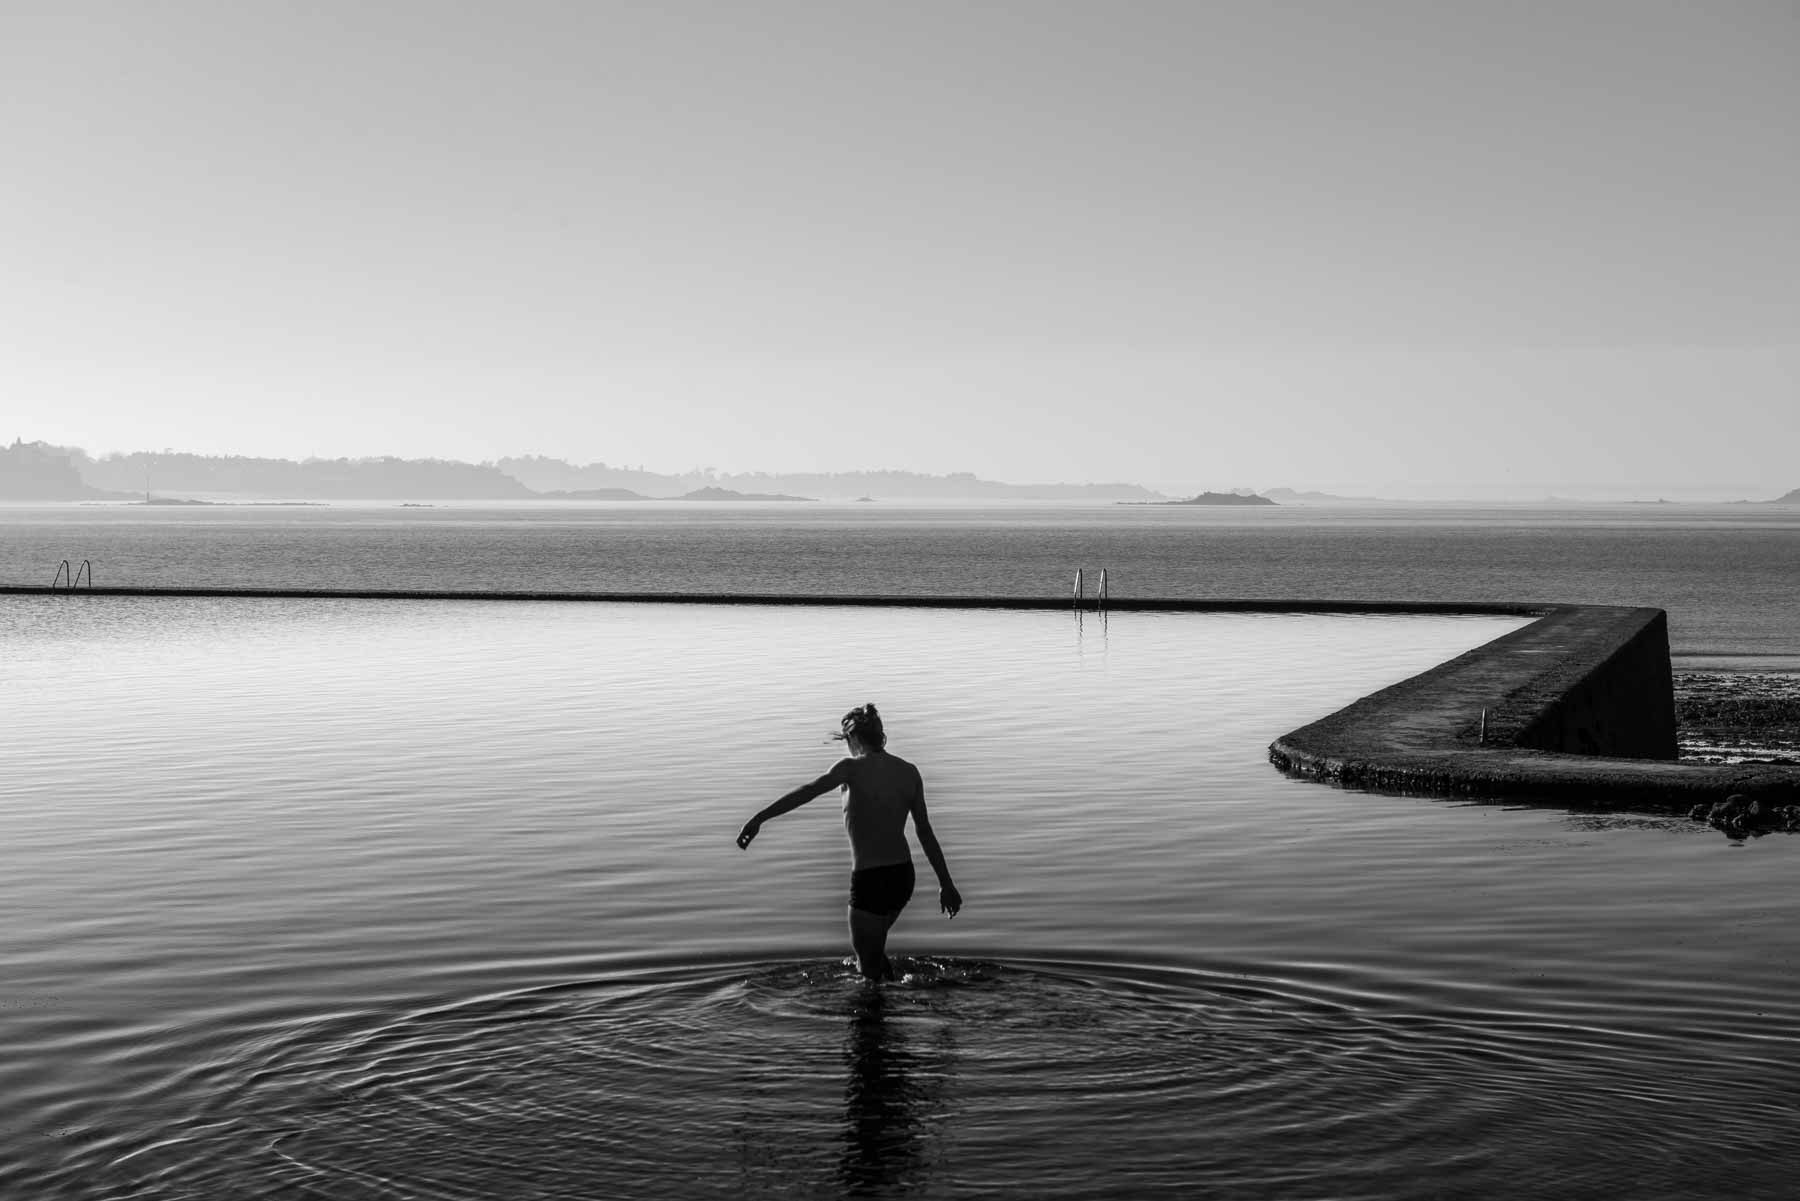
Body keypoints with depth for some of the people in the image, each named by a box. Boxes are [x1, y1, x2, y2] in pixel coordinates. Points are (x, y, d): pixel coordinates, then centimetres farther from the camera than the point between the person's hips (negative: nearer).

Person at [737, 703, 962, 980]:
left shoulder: (853, 768, -10)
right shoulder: (909, 772, 7)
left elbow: (807, 792, -24)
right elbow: (925, 831, 10)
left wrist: (759, 819, -31)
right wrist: (946, 883, 15)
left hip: (870, 880, -7)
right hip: (904, 876, 7)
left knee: (869, 965, 9)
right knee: (872, 949, 29)